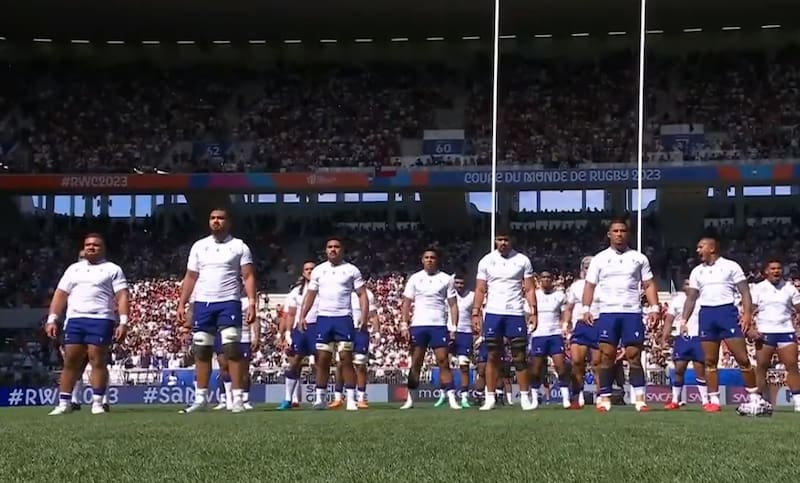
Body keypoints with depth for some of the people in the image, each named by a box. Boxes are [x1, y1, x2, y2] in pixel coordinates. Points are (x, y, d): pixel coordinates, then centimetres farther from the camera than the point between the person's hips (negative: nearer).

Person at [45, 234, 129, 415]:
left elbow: (122, 297, 0)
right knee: (70, 361, 0)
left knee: (98, 361, -7)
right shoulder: (73, 269, 21)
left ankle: (97, 403, -2)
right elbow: (60, 295, 18)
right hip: (74, 319, 4)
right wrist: (52, 319, 7)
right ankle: (64, 403, 3)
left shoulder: (113, 269, 8)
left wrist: (123, 322, -11)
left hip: (101, 320, -4)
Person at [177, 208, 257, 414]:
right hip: (202, 304, 4)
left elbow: (248, 277, 0)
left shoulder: (239, 247, 4)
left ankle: (237, 398, -8)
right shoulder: (199, 246, 13)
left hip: (229, 303, -3)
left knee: (233, 351, -9)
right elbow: (190, 278, 15)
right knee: (201, 352, 4)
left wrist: (252, 303, -12)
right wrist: (181, 304, 8)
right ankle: (201, 398, 10)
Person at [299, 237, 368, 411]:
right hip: (323, 318, 2)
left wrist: (364, 317, -10)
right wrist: (302, 316, 3)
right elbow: (310, 295, 14)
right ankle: (320, 398, 4)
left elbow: (362, 294, 3)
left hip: (344, 318, -2)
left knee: (346, 359, -6)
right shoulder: (318, 270, 12)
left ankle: (351, 399, -6)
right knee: (323, 360, 1)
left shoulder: (351, 270, 4)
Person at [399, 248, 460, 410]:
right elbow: (406, 304, 9)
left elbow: (453, 305, 6)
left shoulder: (446, 279, 7)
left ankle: (452, 398, -9)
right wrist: (404, 325, -2)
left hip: (439, 325, -1)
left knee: (443, 362, -6)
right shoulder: (414, 279, 9)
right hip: (418, 325, 1)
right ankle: (410, 399, 7)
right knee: (415, 363, 3)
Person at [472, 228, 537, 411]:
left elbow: (529, 289, 4)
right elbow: (480, 290, 7)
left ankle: (525, 397, 4)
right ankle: (490, 398, 6)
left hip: (516, 314, -1)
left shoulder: (522, 260, 4)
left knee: (520, 356, -1)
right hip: (493, 313, 1)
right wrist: (476, 313, -1)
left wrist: (534, 312, -5)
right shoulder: (486, 261, 6)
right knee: (492, 356, 3)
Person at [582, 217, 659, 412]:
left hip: (632, 313, 0)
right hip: (607, 313, 0)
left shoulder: (639, 258, 11)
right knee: (607, 356, -3)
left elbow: (648, 284, 11)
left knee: (634, 355, -4)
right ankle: (604, 397, 0)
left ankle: (639, 398, -3)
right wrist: (586, 308, -4)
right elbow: (590, 285, 8)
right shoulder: (599, 259, 10)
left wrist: (654, 307, -1)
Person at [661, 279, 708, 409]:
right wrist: (664, 338, 0)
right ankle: (675, 401, 10)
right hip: (682, 338, 2)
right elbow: (669, 320, 8)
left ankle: (705, 401, 4)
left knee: (700, 370, -3)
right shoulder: (677, 299, 10)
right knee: (679, 370, 2)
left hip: (698, 337, -2)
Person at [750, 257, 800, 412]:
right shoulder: (758, 288, 5)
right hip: (764, 333, -1)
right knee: (761, 367, -2)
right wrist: (751, 328, -14)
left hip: (786, 332, 1)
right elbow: (750, 310, 0)